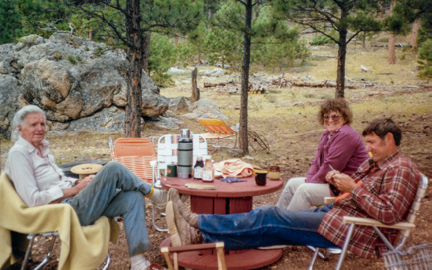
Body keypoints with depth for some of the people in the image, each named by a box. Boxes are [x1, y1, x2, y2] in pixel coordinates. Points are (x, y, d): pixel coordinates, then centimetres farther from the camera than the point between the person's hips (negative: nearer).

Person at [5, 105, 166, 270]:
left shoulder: (42, 148, 17)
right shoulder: (18, 154, -10)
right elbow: (33, 200, -19)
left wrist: (79, 183, 4)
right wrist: (75, 190, -14)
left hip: (73, 201, 9)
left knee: (133, 198, -9)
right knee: (113, 169, -22)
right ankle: (153, 194, 3)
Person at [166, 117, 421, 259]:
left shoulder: (400, 170, -10)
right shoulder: (374, 163, 19)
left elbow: (388, 213, -23)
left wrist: (353, 188, -20)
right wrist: (338, 181, 4)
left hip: (349, 228, -9)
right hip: (337, 213, 9)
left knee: (272, 218, -16)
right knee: (270, 224, -4)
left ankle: (197, 225, -14)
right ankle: (197, 233, -8)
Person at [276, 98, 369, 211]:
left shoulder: (345, 135, -21)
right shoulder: (327, 134, 12)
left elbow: (331, 167, -24)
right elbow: (316, 162, 13)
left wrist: (311, 182, -14)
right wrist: (308, 180, -3)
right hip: (330, 181, 10)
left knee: (304, 190, -23)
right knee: (293, 183, 9)